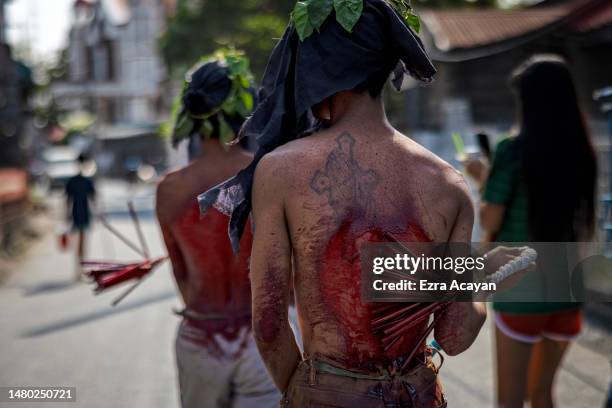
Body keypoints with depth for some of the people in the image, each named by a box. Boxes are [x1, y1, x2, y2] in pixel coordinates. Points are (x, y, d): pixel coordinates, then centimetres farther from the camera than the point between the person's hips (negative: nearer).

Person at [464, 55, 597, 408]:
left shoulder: (513, 151, -12)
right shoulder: (583, 154, 4)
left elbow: (490, 223, -10)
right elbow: (586, 228, 13)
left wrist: (483, 179, 8)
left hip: (520, 290, -5)